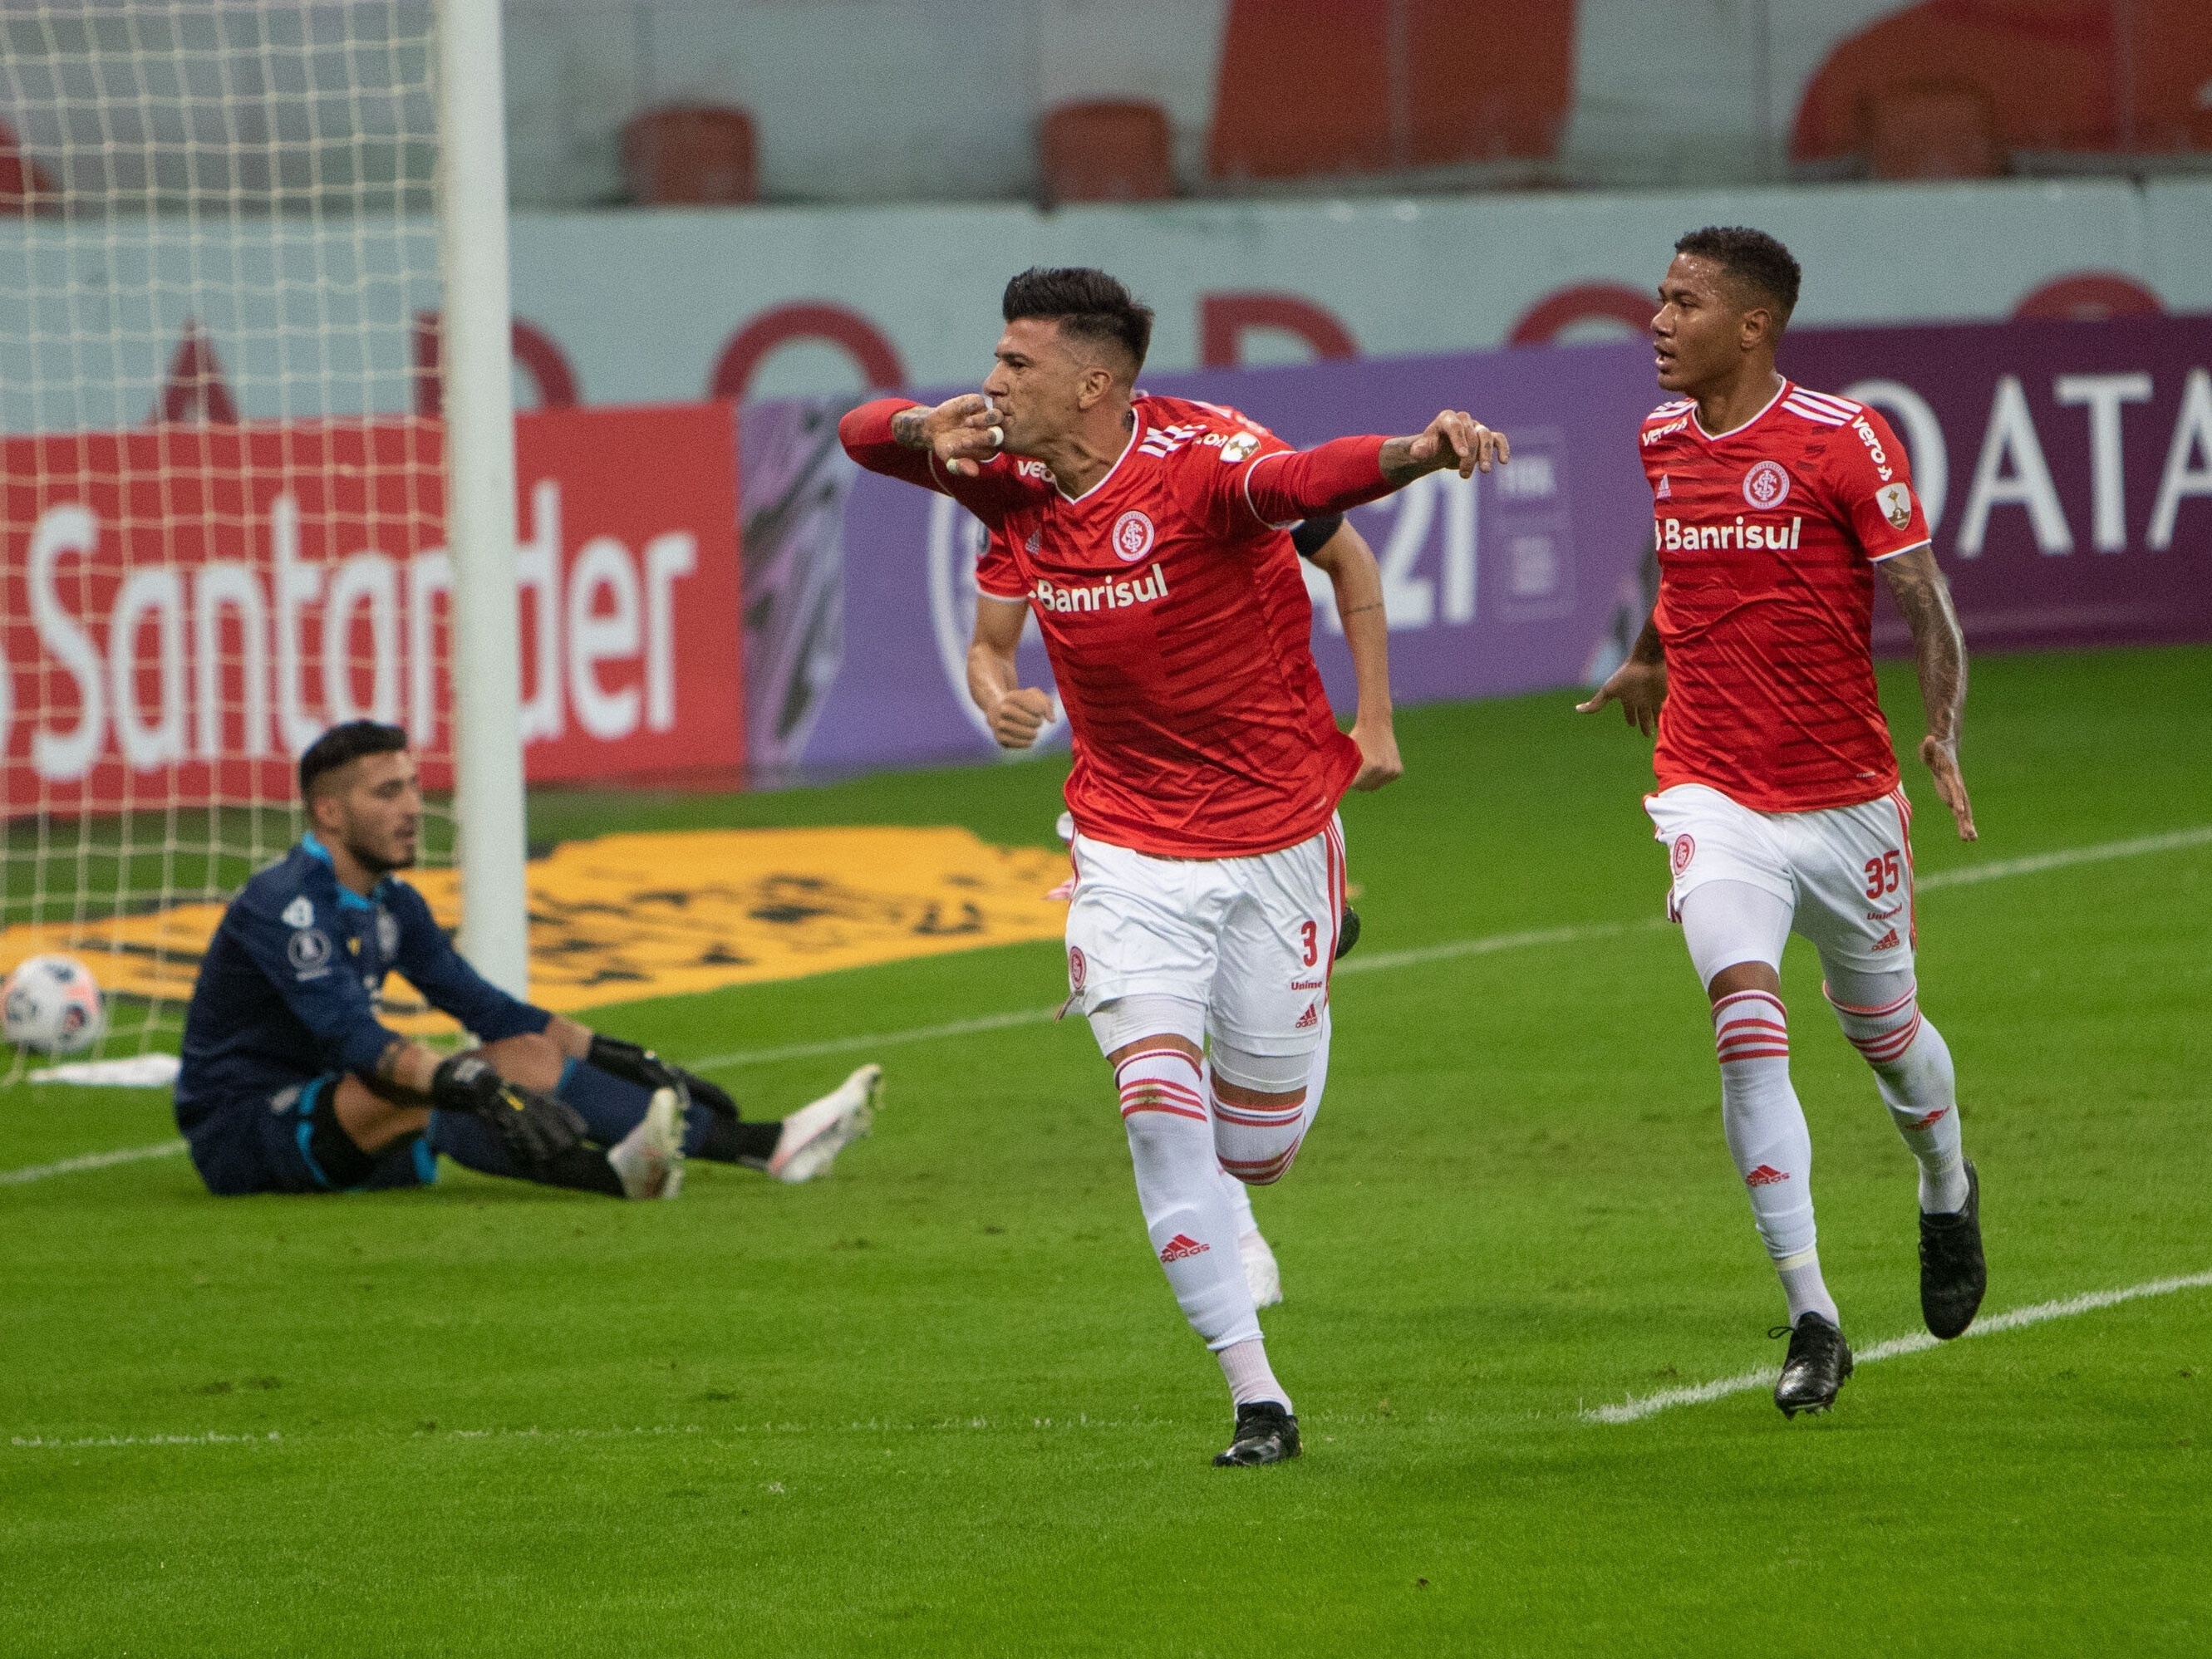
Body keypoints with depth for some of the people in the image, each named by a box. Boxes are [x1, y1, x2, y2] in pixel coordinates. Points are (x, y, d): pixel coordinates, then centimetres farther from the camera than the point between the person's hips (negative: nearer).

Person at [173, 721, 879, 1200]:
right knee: (409, 1090, -35)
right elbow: (354, 1037, -34)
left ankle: (763, 1144, -10)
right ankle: (611, 1173, -58)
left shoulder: (390, 904, 10)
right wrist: (476, 1087, -46)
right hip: (239, 1130, -9)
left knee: (533, 1056, -1)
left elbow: (486, 1007, 16)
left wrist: (632, 1063, 9)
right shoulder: (285, 906, -21)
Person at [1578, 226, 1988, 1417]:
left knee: (1882, 1032, 14)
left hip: (1843, 793, -2)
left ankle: (1947, 1196, 50)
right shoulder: (1663, 439, 5)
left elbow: (1925, 602, -11)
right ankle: (1811, 1323, -19)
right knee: (1747, 1021, -19)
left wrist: (1943, 736, -26)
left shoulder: (1845, 441, -11)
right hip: (1711, 792, 2)